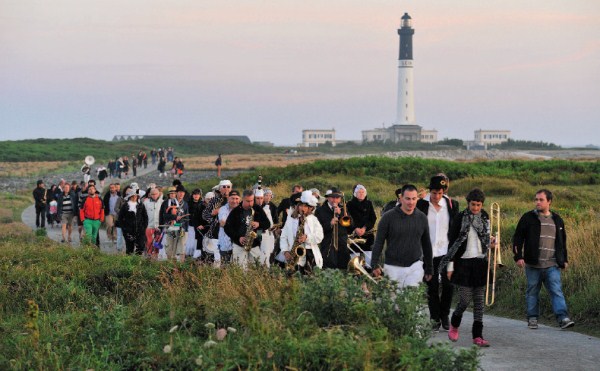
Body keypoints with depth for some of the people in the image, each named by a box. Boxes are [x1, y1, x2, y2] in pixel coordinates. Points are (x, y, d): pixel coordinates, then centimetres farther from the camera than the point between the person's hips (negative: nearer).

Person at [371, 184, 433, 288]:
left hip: (415, 267, 2)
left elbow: (426, 244, 13)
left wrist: (429, 269, 14)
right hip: (394, 267, -1)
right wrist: (375, 265, -9)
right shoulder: (388, 217, -5)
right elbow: (379, 242, -1)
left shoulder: (422, 218, 4)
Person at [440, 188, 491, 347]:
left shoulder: (485, 218, 8)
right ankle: (454, 325, 23)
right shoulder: (459, 218, -6)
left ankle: (478, 335, 6)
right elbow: (452, 243, -5)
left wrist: (491, 243, 4)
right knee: (465, 299, -6)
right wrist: (450, 265, -8)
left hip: (481, 263, 4)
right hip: (464, 262, -4)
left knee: (479, 300, 3)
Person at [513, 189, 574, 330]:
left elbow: (562, 241, 21)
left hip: (552, 265, 1)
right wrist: (518, 256, -8)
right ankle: (532, 318, 16)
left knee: (557, 291, -8)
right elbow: (518, 237, 1)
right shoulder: (528, 218, 2)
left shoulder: (557, 220, 12)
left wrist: (564, 260, 18)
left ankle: (563, 318, -13)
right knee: (532, 292, 7)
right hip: (533, 265, -1)